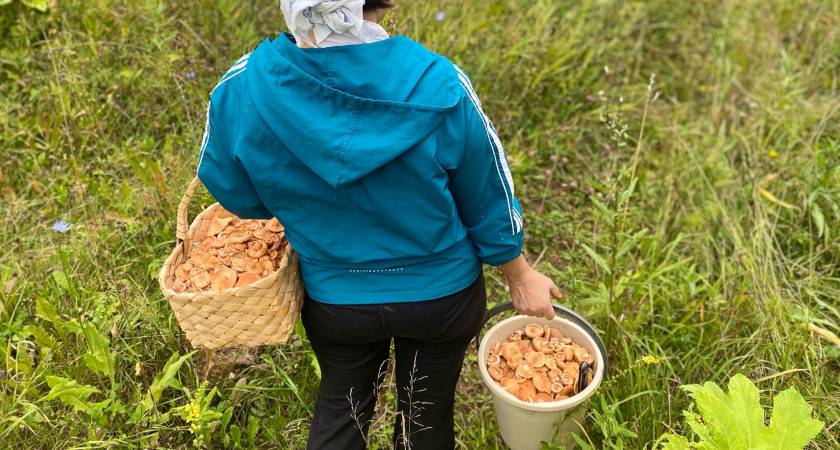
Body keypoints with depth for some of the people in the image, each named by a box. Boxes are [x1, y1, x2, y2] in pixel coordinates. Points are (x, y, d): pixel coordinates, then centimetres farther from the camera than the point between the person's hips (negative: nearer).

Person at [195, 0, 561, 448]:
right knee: (427, 412, 27)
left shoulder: (241, 90, -24)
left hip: (334, 295, 1)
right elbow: (486, 199, -12)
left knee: (339, 404, 30)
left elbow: (236, 196, -5)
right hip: (441, 293, 0)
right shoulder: (439, 86, -28)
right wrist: (520, 276, 6)